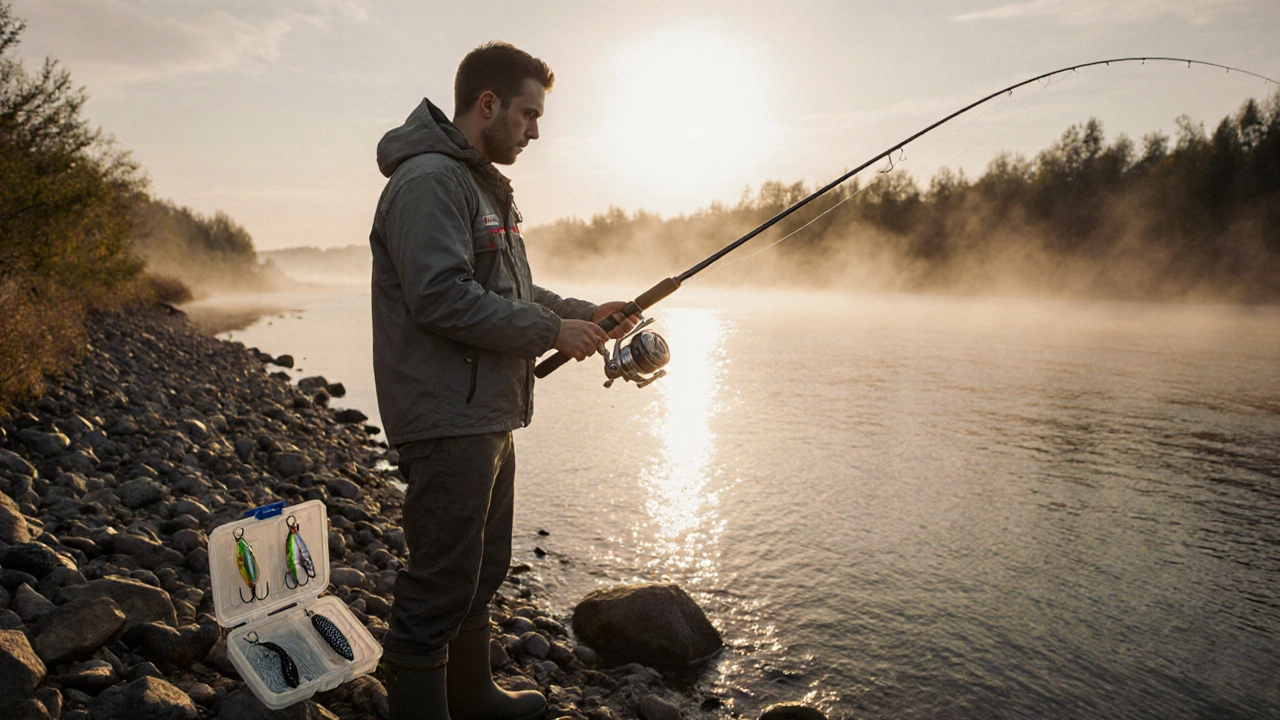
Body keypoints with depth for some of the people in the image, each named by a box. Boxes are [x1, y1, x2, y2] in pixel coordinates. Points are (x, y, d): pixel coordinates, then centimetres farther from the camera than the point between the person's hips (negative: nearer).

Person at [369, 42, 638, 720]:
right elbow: (442, 298, -24)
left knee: (482, 569, 22)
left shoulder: (482, 184, 20)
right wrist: (552, 330, -18)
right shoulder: (428, 180, -14)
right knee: (440, 583, -2)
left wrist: (582, 311, 10)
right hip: (447, 420, -11)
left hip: (487, 416, 11)